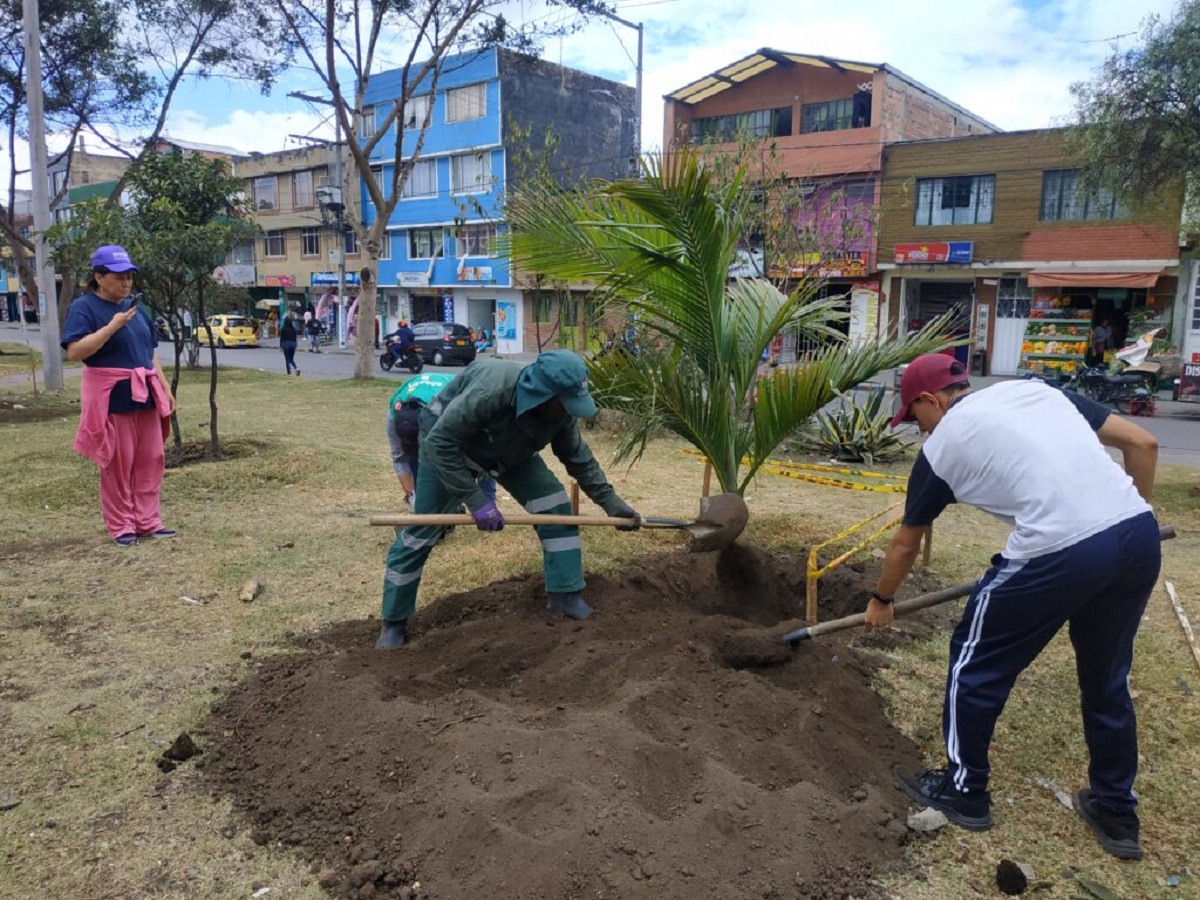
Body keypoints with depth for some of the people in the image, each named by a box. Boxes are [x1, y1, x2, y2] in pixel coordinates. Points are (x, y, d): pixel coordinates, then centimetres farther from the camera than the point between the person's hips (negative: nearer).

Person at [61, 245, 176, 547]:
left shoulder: (135, 308, 14)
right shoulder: (84, 307, -7)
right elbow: (74, 351, -18)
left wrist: (165, 387, 13)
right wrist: (113, 326, -23)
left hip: (145, 394, 7)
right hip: (111, 396, -6)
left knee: (150, 460, 8)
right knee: (118, 463, 0)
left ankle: (148, 521, 17)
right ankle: (121, 526, 11)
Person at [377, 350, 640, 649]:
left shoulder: (561, 410, -23)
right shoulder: (489, 391, -44)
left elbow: (579, 459, -6)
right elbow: (440, 443, -38)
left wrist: (611, 502, -11)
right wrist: (476, 500, -39)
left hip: (510, 450, 5)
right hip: (448, 443, -5)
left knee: (556, 506, -9)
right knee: (421, 533, -4)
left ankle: (566, 596, 2)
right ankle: (394, 623, 12)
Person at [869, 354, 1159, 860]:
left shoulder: (941, 444, 9)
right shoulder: (1038, 390, 21)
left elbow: (906, 542, 20)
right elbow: (1142, 444, 17)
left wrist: (881, 600, 35)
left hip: (1059, 553, -7)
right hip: (1140, 534, 7)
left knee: (976, 664, 15)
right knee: (1107, 680, 26)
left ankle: (964, 792, 30)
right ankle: (1116, 813, 40)